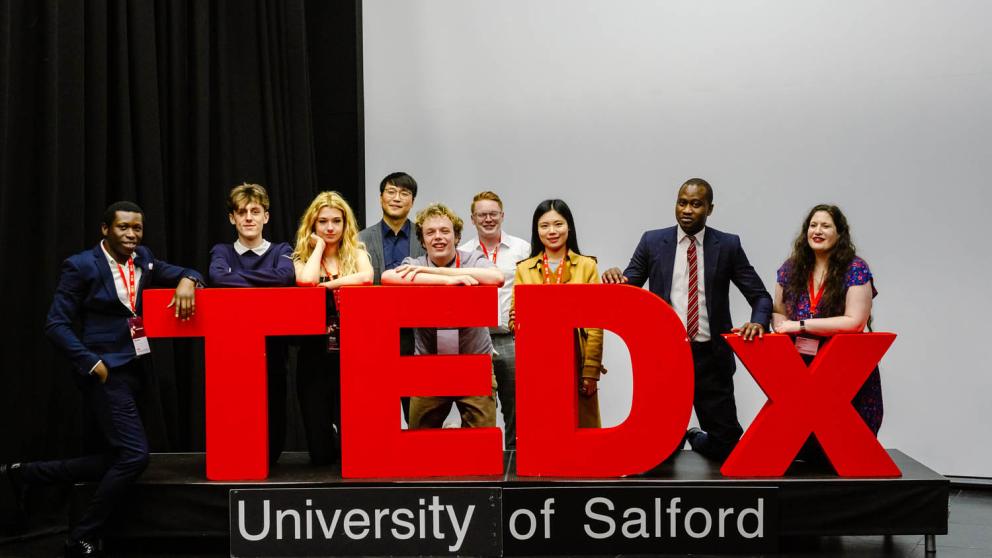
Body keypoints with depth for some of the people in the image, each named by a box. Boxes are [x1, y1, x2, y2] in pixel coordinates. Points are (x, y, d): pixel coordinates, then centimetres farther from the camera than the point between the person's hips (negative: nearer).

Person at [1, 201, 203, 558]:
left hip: (132, 369, 8)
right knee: (134, 455, -13)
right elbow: (56, 325, -9)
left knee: (119, 458, 10)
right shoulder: (81, 266, -8)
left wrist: (186, 281, -11)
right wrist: (92, 363, -16)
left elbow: (181, 273, 14)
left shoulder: (142, 259, 9)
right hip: (105, 372, -8)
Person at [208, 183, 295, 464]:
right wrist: (265, 285, -11)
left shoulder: (281, 250, 9)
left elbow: (285, 276, -14)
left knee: (272, 435, 1)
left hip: (271, 353, 0)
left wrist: (238, 276, -8)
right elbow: (217, 277, -14)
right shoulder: (222, 251, 10)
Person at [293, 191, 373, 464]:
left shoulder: (356, 253, 7)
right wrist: (318, 245, -4)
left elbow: (366, 277, -16)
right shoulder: (302, 258, 6)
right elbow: (306, 281, -18)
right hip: (314, 354, 0)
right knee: (321, 453, 1)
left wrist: (327, 284, -12)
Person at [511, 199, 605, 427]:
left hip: (575, 360, -1)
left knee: (582, 427, 1)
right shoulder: (524, 269, 10)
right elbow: (516, 318, 9)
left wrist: (591, 369, -6)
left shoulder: (587, 266, 6)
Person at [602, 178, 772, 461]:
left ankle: (698, 439, 37)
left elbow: (761, 297, 4)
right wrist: (614, 279, -16)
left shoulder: (728, 245, 3)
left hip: (710, 356, 0)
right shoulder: (653, 241, 4)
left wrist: (757, 322, -17)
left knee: (727, 443, 3)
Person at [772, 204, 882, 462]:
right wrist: (781, 327, -7)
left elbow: (854, 322, -14)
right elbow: (779, 313, 18)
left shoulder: (856, 269, -6)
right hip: (800, 367, 4)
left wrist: (802, 325, -16)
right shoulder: (791, 269, 9)